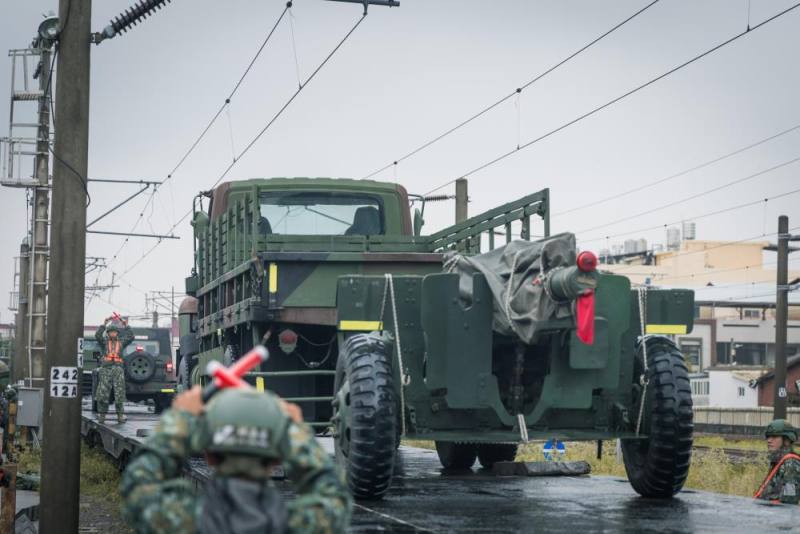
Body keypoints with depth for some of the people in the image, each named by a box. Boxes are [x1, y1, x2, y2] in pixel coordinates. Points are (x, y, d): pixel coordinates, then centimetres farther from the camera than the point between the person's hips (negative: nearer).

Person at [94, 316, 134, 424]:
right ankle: (102, 414, 3)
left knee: (119, 393, -1)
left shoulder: (121, 342, 14)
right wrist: (104, 324, -8)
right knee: (102, 394, -3)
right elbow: (97, 335, -6)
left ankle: (120, 414, 4)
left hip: (118, 369, 1)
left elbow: (131, 337, 3)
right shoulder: (104, 342, 11)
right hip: (106, 369, -1)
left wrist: (126, 325, 0)